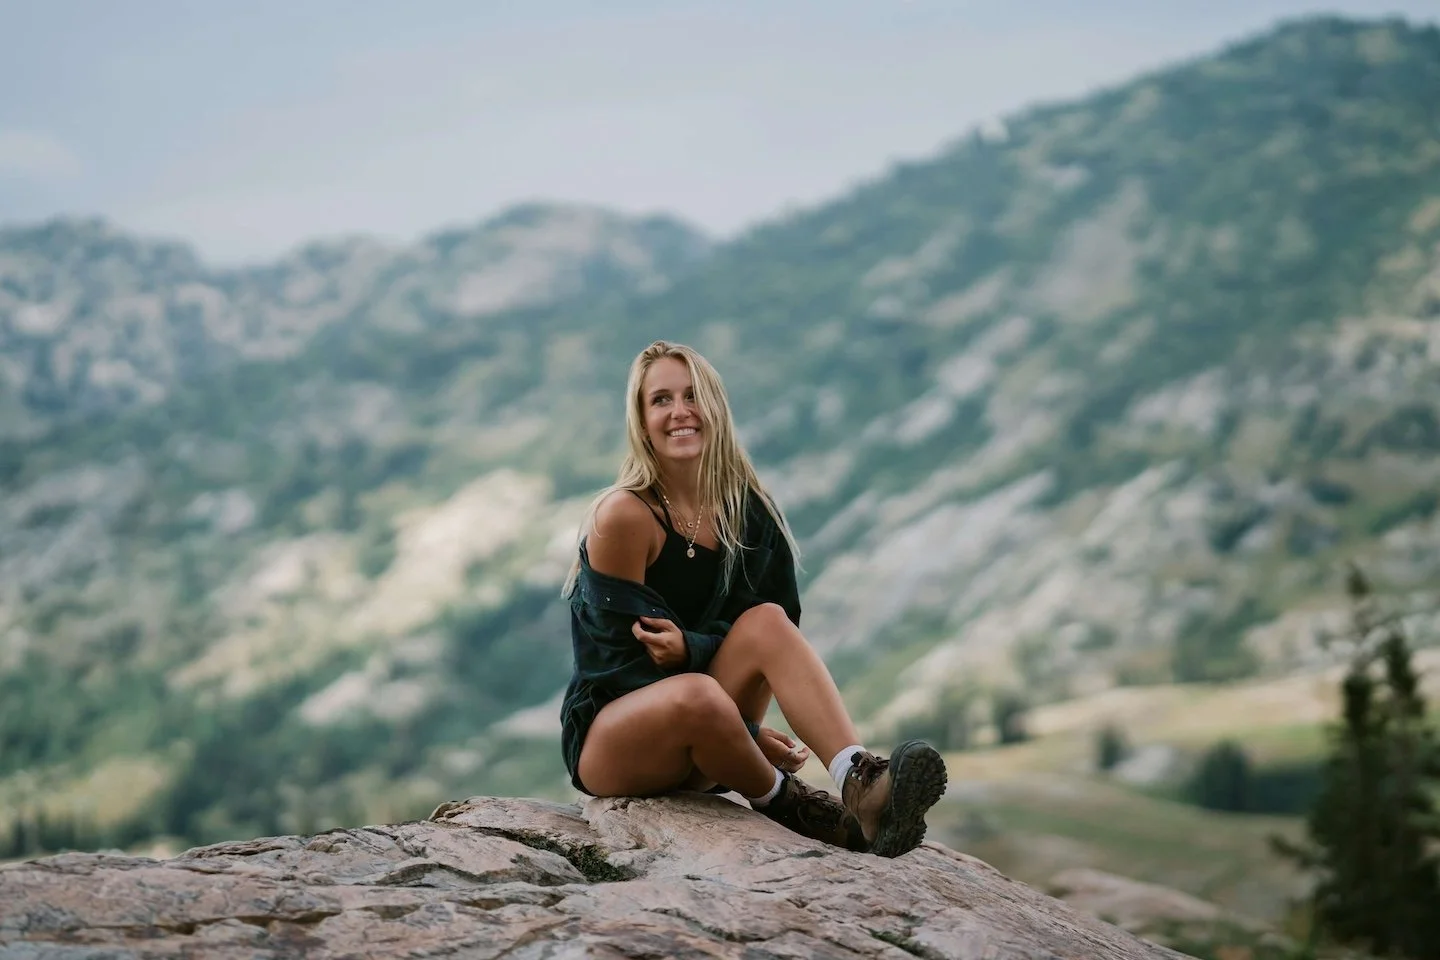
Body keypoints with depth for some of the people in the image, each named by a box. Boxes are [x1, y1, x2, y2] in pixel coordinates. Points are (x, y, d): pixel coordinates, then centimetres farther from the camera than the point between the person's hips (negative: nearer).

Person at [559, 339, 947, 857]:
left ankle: (861, 784, -40)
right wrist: (745, 730, -19)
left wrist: (691, 646, -19)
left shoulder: (748, 509, 1)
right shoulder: (623, 517, -15)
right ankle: (781, 801, -11)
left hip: (694, 751, 5)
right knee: (697, 695, -38)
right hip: (603, 741, -5)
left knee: (768, 620, -22)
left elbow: (780, 633, 2)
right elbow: (631, 655, -14)